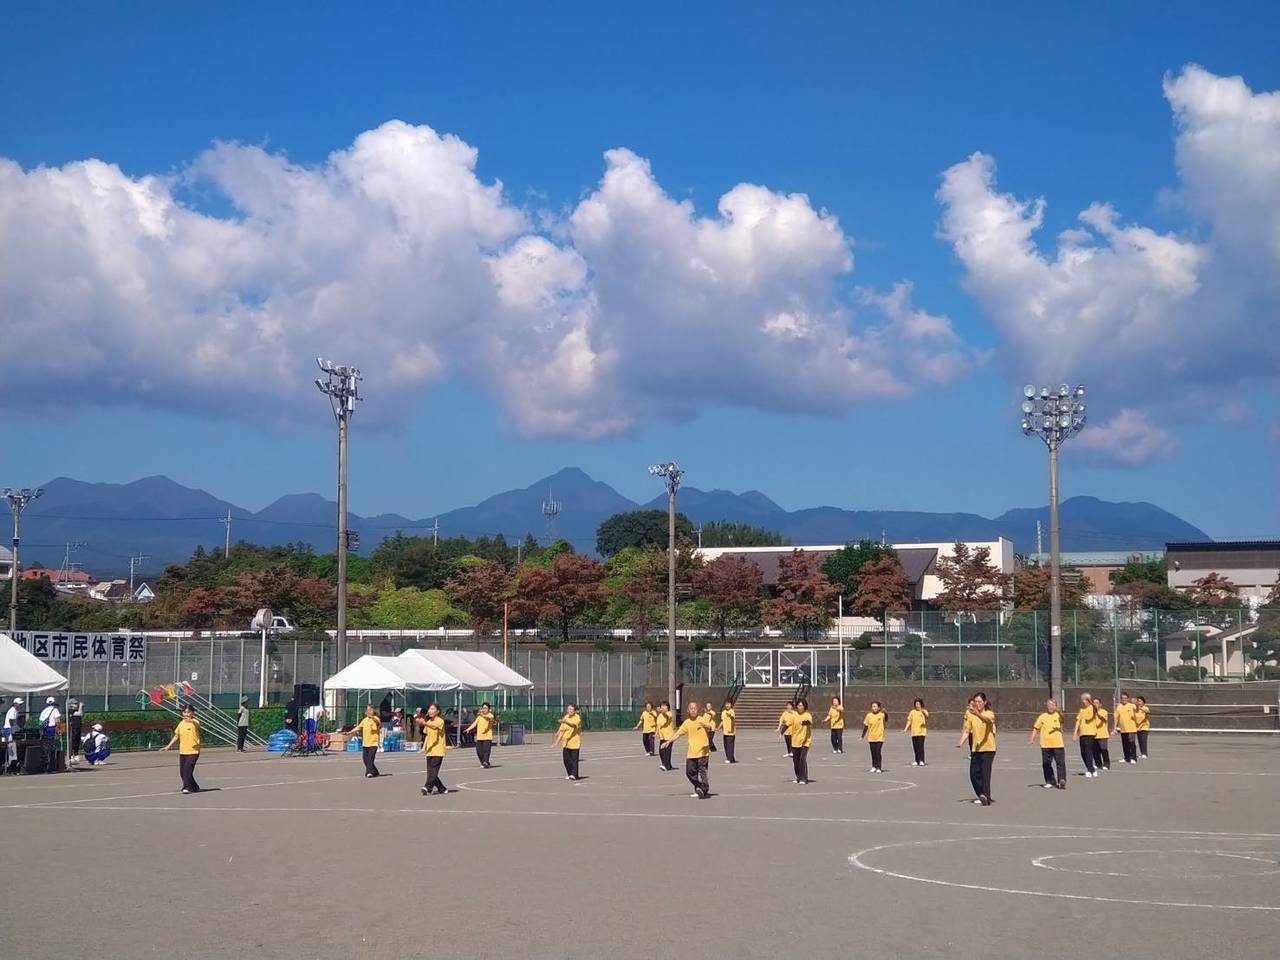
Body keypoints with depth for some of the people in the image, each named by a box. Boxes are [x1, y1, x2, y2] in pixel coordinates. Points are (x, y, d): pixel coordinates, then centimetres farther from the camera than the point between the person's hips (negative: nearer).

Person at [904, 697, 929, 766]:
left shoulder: (924, 712, -2)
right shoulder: (912, 712, 9)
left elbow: (927, 717, -25)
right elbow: (909, 721, 12)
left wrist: (923, 712, -46)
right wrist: (906, 728, 0)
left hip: (922, 732, -4)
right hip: (914, 732, 4)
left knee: (921, 746, -13)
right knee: (915, 747, 7)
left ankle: (921, 760, -10)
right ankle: (916, 761, 16)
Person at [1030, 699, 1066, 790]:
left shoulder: (1058, 715, -1)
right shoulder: (1042, 717, 6)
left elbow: (1062, 719, -24)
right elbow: (1036, 728, 10)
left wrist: (1059, 712, -43)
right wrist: (1032, 738, 1)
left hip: (1058, 744, -3)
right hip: (1045, 745, 3)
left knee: (1060, 762, -7)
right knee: (1046, 763, 7)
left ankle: (1062, 780, -8)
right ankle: (1050, 781, 17)